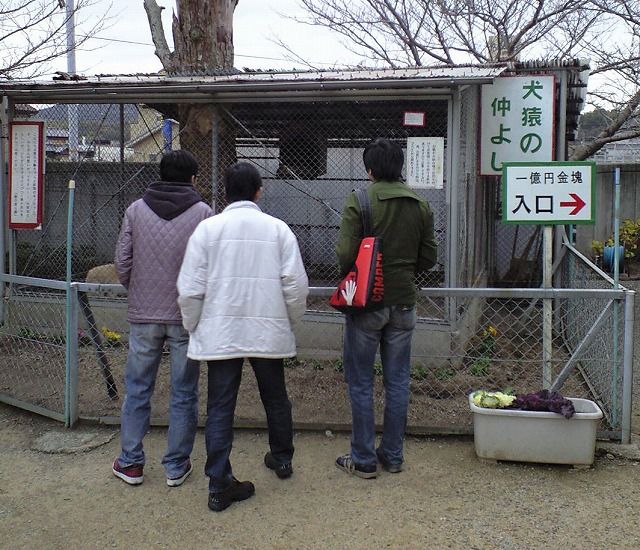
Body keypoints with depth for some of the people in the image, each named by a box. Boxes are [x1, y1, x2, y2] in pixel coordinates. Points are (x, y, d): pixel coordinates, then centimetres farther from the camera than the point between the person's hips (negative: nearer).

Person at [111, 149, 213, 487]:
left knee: (137, 390, 14)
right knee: (183, 394, 10)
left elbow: (121, 262, 2)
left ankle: (130, 463, 23)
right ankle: (176, 466, 19)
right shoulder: (203, 213, -6)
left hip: (143, 316, 2)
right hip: (187, 317, -2)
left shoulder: (136, 210, 1)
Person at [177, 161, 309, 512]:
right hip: (269, 331, 1)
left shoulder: (207, 228, -4)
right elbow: (296, 285, -5)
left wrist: (193, 327, 9)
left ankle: (219, 484, 8)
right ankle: (282, 459, 40)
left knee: (220, 407, 7)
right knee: (275, 398, 21)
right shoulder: (278, 229, -3)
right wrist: (291, 322, 11)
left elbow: (190, 289, -5)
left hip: (220, 333, -1)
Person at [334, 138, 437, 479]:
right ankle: (393, 456, 23)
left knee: (361, 383, 7)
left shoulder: (359, 202, -12)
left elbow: (345, 254, -17)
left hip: (366, 302, -4)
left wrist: (347, 278, 4)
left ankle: (363, 460, 15)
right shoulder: (421, 205, 3)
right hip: (404, 303, 4)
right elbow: (429, 257, 6)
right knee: (397, 381, 13)